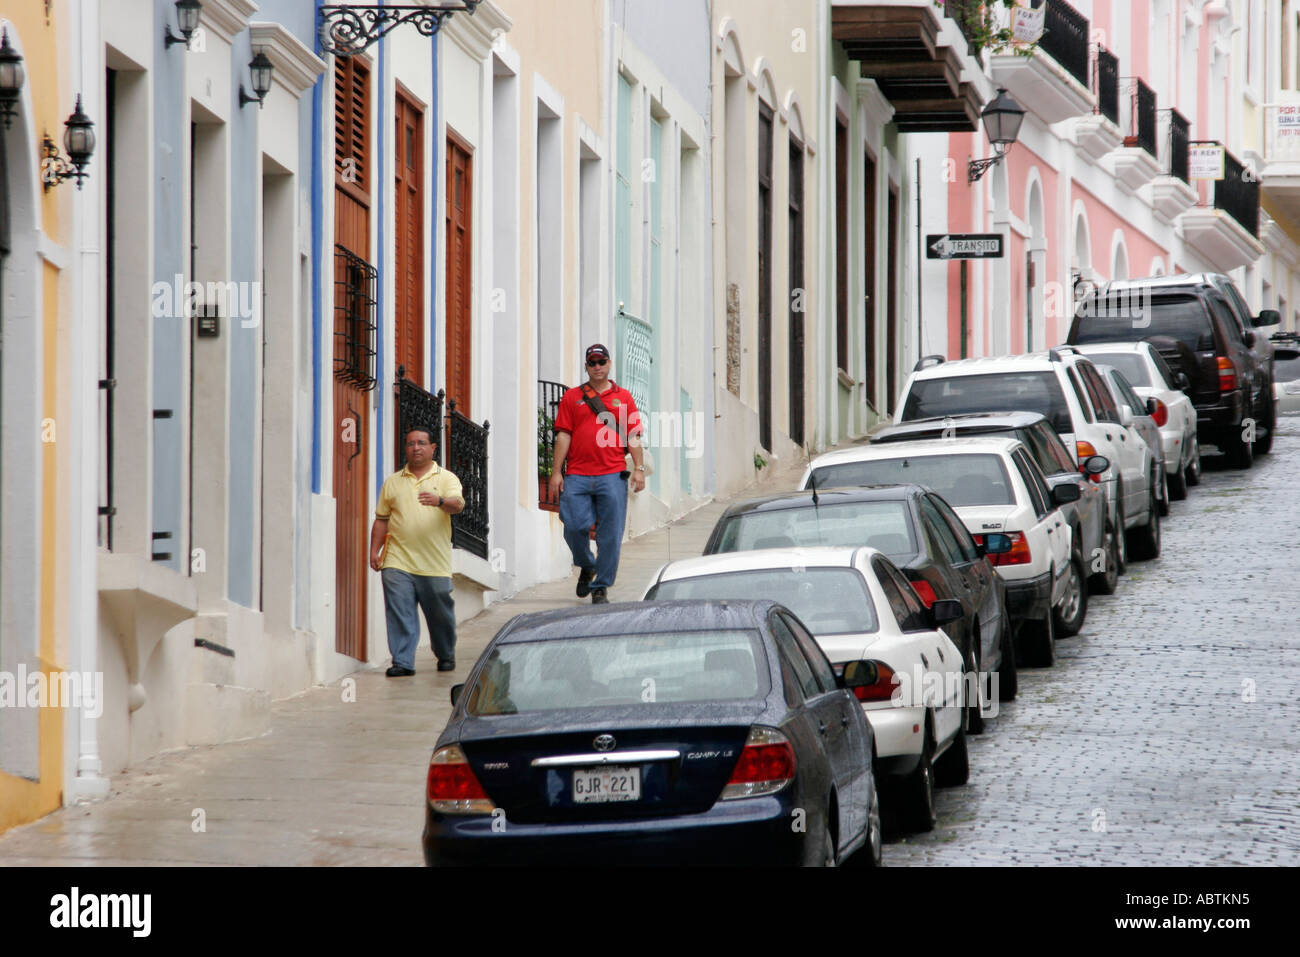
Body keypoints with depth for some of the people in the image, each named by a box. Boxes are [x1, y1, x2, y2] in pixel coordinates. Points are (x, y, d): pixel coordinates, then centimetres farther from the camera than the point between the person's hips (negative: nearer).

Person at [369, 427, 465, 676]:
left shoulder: (446, 479, 6)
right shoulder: (392, 482, 15)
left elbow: (457, 504, -12)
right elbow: (381, 519, 17)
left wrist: (440, 501, -34)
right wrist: (374, 550, 8)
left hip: (435, 562, -1)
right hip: (398, 562, 1)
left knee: (441, 614, 8)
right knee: (400, 614, -8)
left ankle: (446, 656, 27)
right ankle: (402, 662, -7)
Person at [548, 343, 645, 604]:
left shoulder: (623, 397, 13)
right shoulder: (572, 397, 12)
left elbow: (633, 436, 10)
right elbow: (563, 435, 7)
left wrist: (639, 468, -1)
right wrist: (556, 472, 1)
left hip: (612, 475, 0)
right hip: (577, 475, 0)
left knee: (610, 534, -3)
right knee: (574, 526, -7)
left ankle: (600, 587, 6)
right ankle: (586, 567, 22)